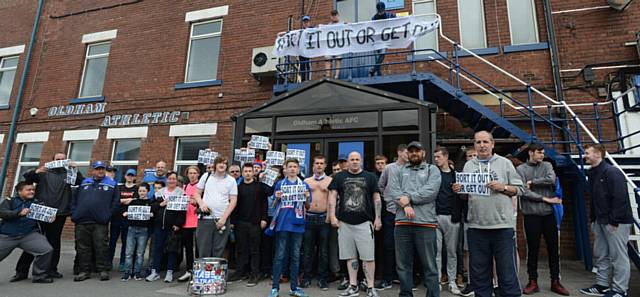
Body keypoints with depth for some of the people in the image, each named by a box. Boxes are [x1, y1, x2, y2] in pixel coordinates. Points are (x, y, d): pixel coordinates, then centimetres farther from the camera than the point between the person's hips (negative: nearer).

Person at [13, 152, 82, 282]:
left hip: (59, 214, 1)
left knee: (54, 242, 7)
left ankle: (52, 269, 16)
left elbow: (81, 182, 2)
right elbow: (27, 178, 3)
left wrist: (75, 169, -13)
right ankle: (22, 271, 11)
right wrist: (35, 172, -18)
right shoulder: (44, 173, 12)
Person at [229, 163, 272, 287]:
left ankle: (254, 274, 10)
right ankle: (239, 272, 21)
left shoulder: (260, 186, 1)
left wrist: (263, 218, -7)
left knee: (254, 249, 3)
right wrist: (233, 220, 4)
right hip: (240, 222, 3)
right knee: (240, 248, 9)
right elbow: (235, 205, 9)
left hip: (255, 222, -3)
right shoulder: (238, 187, 10)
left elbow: (264, 203, -1)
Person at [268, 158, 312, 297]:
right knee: (280, 256, 1)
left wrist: (307, 198, -9)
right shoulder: (280, 184, 7)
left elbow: (307, 207, 11)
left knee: (295, 256, 9)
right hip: (282, 224, -1)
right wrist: (277, 198, -10)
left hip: (297, 224, 1)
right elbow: (275, 205, 11)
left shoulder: (304, 185, 9)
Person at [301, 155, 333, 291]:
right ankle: (307, 277, 17)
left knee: (323, 250, 4)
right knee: (308, 249, 6)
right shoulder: (306, 181, 11)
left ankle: (322, 278, 14)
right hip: (309, 217, 2)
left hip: (324, 217, -1)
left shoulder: (330, 180, 4)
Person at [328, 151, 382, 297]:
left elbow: (376, 198, 5)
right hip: (345, 223, 2)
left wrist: (378, 218, -1)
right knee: (350, 256, 10)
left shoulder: (370, 177, 6)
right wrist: (333, 216, -4)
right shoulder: (340, 177, 7)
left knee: (368, 257, -1)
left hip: (365, 222, -1)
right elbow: (332, 197, 5)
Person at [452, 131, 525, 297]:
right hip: (476, 227, 2)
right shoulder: (468, 165, 11)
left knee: (507, 271, 5)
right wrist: (458, 190, -7)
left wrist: (503, 187, -13)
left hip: (502, 225, -2)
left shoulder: (504, 163, 5)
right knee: (479, 272, 12)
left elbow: (519, 189, 4)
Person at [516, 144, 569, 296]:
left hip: (549, 213, 3)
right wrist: (545, 199, -11)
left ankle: (555, 282, 22)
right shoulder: (521, 169, -1)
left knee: (553, 248, 10)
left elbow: (551, 180, -12)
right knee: (532, 249, 5)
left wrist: (532, 182, -9)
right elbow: (524, 192, -10)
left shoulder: (547, 165, 9)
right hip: (531, 215, -3)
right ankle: (533, 282, 15)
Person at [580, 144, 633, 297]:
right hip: (600, 221, 9)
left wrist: (614, 221, -20)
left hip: (616, 222, -9)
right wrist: (593, 219, 14)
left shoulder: (612, 172, -15)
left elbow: (620, 198, -20)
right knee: (600, 254, 14)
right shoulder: (592, 173, 11)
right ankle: (602, 284, 24)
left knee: (618, 255, 1)